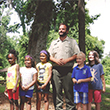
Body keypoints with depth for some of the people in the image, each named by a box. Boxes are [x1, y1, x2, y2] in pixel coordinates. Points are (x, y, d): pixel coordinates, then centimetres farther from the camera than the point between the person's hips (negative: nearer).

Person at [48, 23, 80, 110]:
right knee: (57, 90, 2)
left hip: (67, 70, -3)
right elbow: (49, 56, 15)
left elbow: (77, 55, 2)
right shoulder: (54, 42, 20)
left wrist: (66, 60, -11)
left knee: (69, 90, -3)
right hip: (56, 69, 3)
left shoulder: (72, 41, 10)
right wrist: (56, 60, -5)